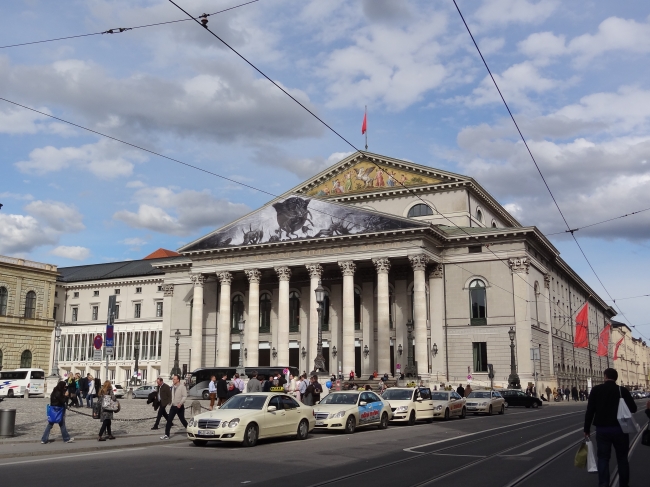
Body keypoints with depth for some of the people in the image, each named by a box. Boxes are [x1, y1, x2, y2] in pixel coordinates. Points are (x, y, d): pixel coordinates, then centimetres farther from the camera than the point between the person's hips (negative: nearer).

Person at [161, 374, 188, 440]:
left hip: (180, 407, -6)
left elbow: (185, 396, -20)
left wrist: (180, 403, -30)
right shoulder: (173, 387, 7)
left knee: (182, 420, 6)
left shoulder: (182, 387, -15)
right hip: (173, 406, 6)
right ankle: (166, 435, 1)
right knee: (169, 420, -2)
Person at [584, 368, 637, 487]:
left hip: (602, 429, 0)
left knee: (603, 458, 5)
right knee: (622, 458, 14)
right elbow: (633, 409, -2)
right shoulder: (623, 390, -6)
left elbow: (590, 410, -5)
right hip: (620, 429, 0)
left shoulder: (596, 389, -5)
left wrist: (587, 429, 2)